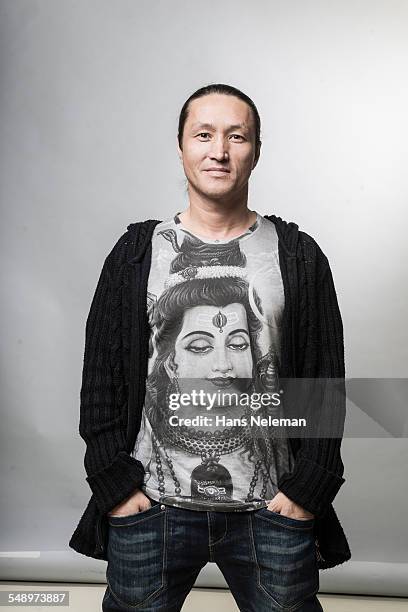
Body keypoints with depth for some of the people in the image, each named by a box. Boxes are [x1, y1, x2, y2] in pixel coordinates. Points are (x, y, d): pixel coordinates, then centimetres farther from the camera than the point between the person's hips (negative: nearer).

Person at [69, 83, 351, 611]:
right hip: (152, 508, 1)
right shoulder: (136, 253, 2)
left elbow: (326, 381, 1)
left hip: (273, 509, 0)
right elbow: (101, 378, 1)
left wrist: (307, 490, -3)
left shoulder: (299, 257, 1)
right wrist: (116, 485, -4)